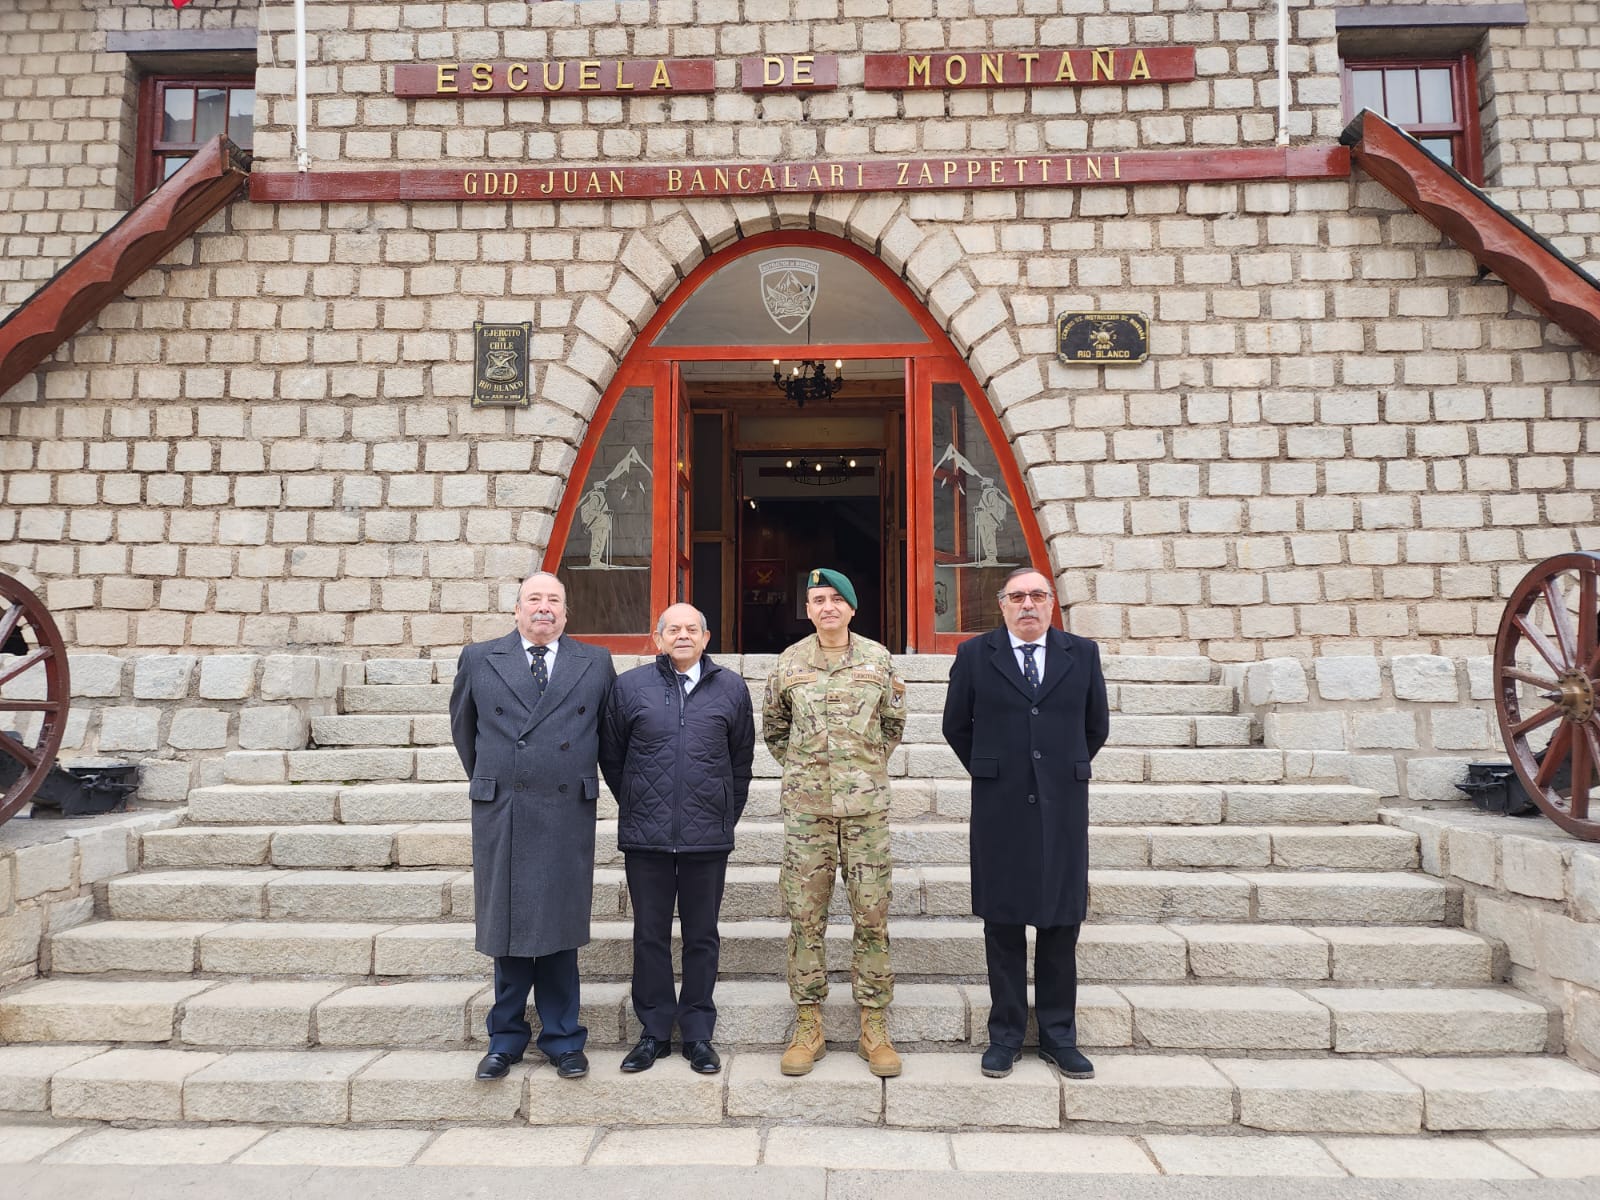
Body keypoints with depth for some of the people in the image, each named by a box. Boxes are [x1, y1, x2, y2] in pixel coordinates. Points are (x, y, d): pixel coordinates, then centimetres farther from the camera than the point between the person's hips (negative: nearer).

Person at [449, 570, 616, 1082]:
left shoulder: (595, 663, 7)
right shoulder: (479, 659, 6)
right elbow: (463, 727, 18)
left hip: (568, 815, 0)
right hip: (501, 814, 0)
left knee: (559, 927, 6)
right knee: (507, 926, 8)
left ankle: (562, 1038, 19)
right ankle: (506, 1038, 23)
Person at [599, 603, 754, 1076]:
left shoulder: (730, 688, 4)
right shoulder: (630, 686, 2)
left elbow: (741, 759, 12)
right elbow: (611, 756, 11)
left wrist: (726, 817, 11)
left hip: (708, 837, 0)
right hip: (646, 838, 0)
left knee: (702, 937, 8)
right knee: (650, 935, 9)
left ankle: (698, 1033, 21)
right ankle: (654, 1032, 22)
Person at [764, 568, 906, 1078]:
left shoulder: (878, 658, 3)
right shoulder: (789, 662, 4)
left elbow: (894, 723, 16)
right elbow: (772, 726, 17)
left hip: (867, 804, 0)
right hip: (805, 805, 0)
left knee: (872, 915, 2)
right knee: (805, 916, 3)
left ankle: (874, 1029, 13)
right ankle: (808, 1026, 15)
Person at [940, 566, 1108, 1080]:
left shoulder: (1082, 654, 5)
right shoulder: (975, 654, 1)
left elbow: (1096, 727, 14)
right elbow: (956, 725, 10)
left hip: (1062, 808, 1)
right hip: (1000, 810, -1)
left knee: (1061, 922, 8)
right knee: (1003, 924, 6)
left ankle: (1058, 1036, 21)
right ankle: (1006, 1035, 18)